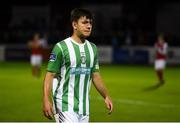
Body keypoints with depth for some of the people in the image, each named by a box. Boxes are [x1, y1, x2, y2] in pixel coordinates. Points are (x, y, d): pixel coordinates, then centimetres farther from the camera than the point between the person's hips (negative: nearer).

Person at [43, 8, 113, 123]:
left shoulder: (92, 48, 12)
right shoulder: (61, 47, -8)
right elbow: (50, 75, -10)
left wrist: (106, 96, 20)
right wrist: (46, 100, -19)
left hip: (84, 107, 6)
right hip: (65, 106, -6)